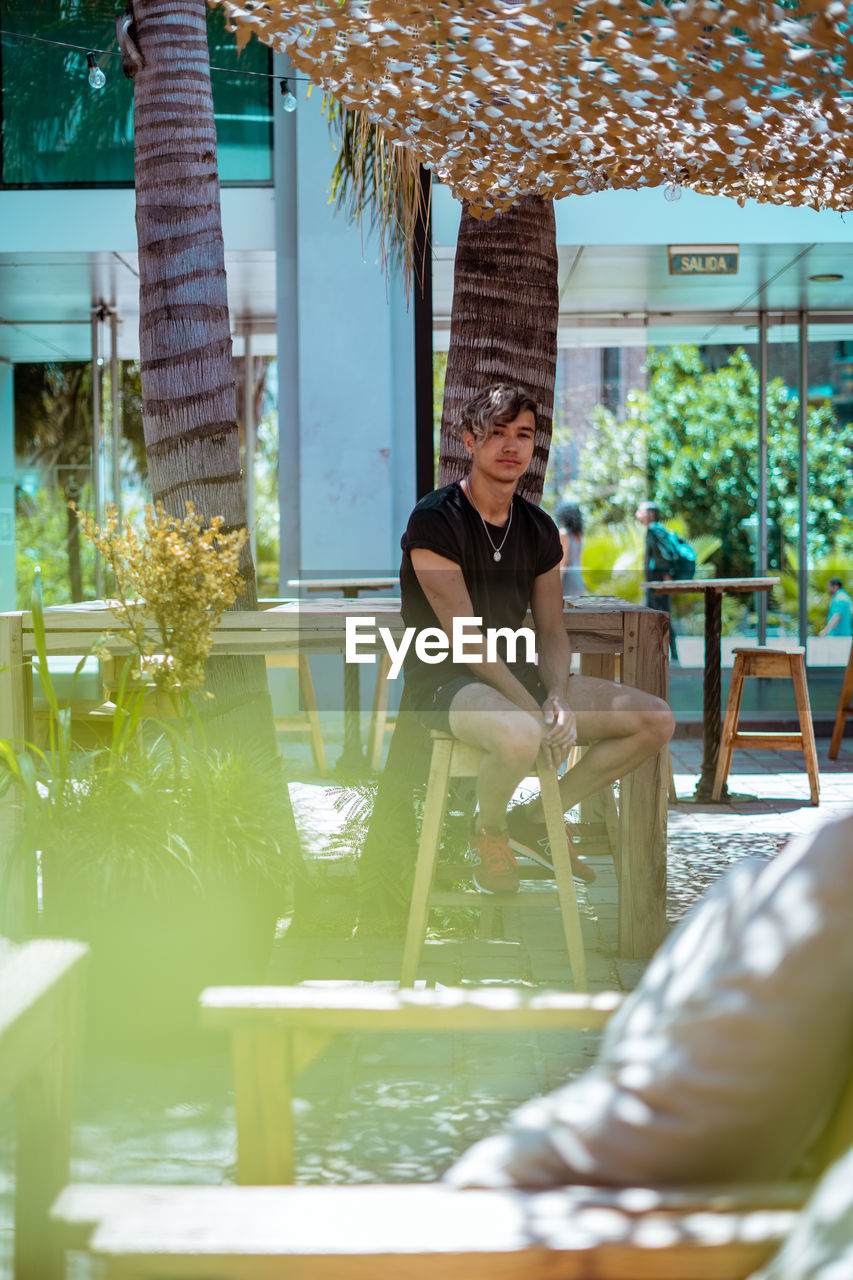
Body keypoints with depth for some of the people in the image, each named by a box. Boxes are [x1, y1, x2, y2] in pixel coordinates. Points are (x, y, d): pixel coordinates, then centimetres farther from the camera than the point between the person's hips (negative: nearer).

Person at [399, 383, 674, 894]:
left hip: (516, 674, 7)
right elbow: (466, 638, -19)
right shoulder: (435, 521, -14)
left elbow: (552, 631, 10)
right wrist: (536, 712, -24)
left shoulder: (539, 529, 8)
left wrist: (558, 699, -12)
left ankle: (537, 818, 11)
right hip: (445, 682, -7)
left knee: (656, 720, -4)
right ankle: (488, 833, -5)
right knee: (520, 736, -41)